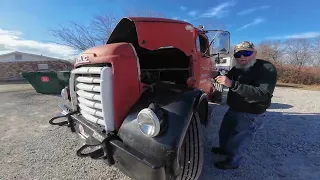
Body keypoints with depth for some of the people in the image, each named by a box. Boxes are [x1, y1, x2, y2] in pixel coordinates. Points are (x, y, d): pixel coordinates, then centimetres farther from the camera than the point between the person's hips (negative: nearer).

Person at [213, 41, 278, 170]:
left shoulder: (267, 68, -22)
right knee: (224, 132, 23)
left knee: (237, 140, 6)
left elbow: (264, 94, -36)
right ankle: (224, 149, 49)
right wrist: (220, 78, -10)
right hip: (234, 109, 8)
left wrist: (232, 84, -44)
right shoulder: (237, 68, 3)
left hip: (250, 115, -7)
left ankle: (232, 161, 32)